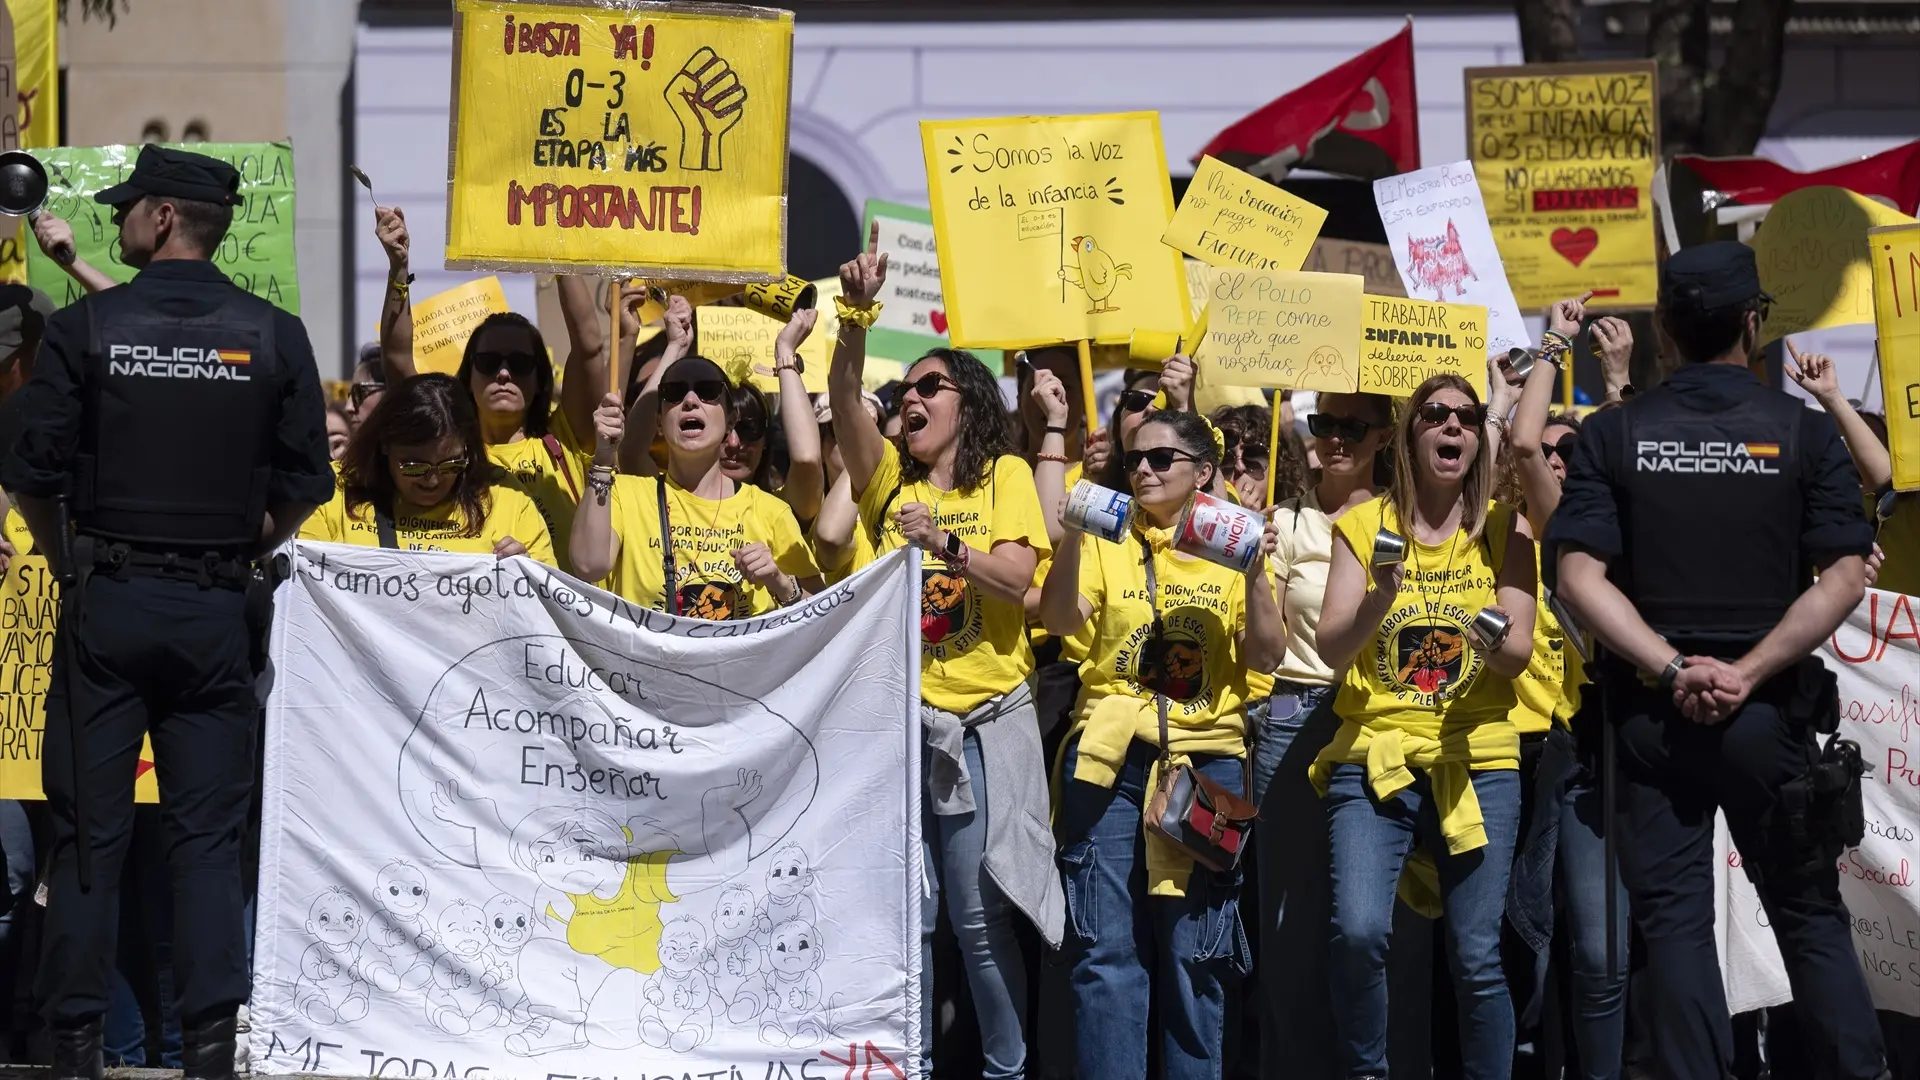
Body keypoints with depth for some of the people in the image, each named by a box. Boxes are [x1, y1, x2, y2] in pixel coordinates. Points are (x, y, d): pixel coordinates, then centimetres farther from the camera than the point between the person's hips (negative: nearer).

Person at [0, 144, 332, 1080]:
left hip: (106, 604, -1)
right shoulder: (273, 335, 0)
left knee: (88, 827, 5)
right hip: (216, 613, 1)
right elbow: (303, 486, 1)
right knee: (208, 834, 6)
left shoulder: (85, 327, -5)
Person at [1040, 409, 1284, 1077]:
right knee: (1106, 947, -3)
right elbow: (1061, 620, -6)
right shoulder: (1109, 542, 11)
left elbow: (1266, 657, 1)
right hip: (1111, 755, 0)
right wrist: (1071, 537, -18)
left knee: (1195, 952, 2)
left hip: (1207, 758, 0)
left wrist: (1254, 572, -11)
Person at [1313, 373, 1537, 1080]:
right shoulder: (1365, 524, 5)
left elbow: (1520, 654, 2)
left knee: (1476, 958, -3)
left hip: (1477, 759, 1)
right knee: (1358, 931, -19)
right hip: (1374, 753, -1)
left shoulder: (1504, 529, 7)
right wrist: (1379, 598, -21)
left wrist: (1495, 643, -22)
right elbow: (1332, 650, -2)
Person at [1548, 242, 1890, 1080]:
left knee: (1673, 919, 5)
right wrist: (1748, 673, -12)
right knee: (1810, 916, 10)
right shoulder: (1802, 431, -3)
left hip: (1653, 710, 1)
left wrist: (1673, 670, -12)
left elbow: (1580, 577, -9)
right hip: (1772, 712, 0)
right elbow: (1845, 577, -10)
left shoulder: (1613, 435, -1)